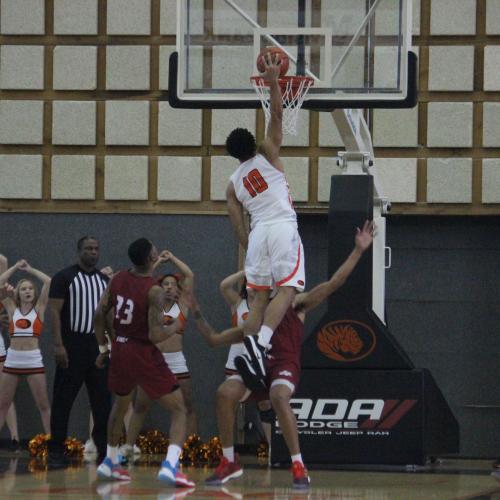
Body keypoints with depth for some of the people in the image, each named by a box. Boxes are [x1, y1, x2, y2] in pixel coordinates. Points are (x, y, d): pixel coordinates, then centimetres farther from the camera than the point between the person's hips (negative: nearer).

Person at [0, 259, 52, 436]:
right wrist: (16, 267, 5)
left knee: (43, 405, 2)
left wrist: (29, 269, 4)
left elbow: (49, 282, -2)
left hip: (33, 360, -2)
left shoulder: (39, 309, 6)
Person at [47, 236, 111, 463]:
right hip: (72, 346, -5)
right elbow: (55, 311, -9)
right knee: (63, 401, -2)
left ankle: (105, 448, 10)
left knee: (102, 400, 4)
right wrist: (58, 345, -17)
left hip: (98, 346, 5)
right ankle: (56, 450, 4)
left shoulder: (104, 280, 13)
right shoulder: (64, 277, -5)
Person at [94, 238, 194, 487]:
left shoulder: (118, 279, 0)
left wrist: (103, 348, 18)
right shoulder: (153, 290, -20)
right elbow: (155, 336, -23)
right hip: (143, 354, -7)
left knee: (120, 405, 31)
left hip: (120, 350, 7)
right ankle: (170, 466, -21)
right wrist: (175, 326, -2)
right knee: (178, 409, -2)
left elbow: (99, 315, 6)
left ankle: (110, 463, 41)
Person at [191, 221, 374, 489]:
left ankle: (299, 468, -28)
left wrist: (358, 250, -1)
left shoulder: (296, 304, 15)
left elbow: (334, 282, 6)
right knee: (225, 392, -24)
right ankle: (229, 462, -10)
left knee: (279, 398, -36)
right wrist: (197, 314, 28)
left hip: (285, 366, -4)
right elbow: (214, 339, 34)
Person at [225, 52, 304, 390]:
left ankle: (251, 361, -6)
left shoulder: (233, 184, 19)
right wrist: (273, 82, 4)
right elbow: (277, 115, 5)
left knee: (260, 296, 7)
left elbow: (239, 228, 15)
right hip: (282, 228, -4)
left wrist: (252, 253, 22)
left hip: (257, 233, 4)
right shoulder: (267, 156, 9)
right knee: (287, 290, -12)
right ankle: (260, 341, -35)